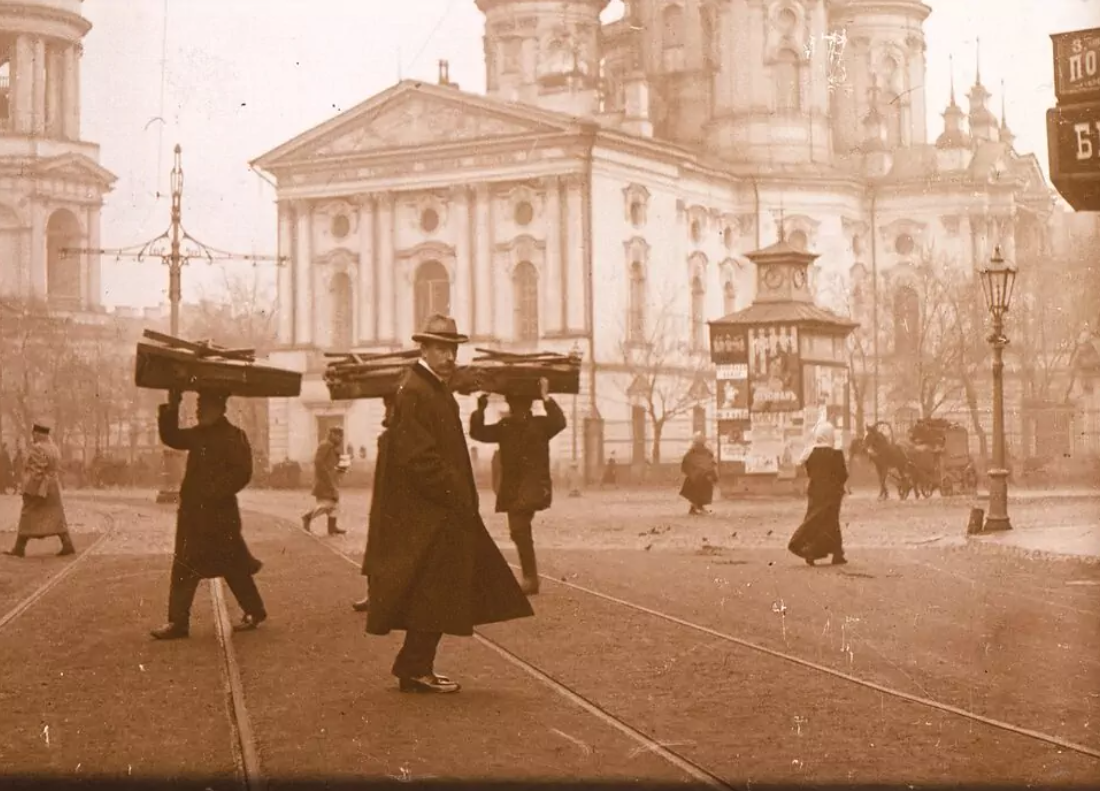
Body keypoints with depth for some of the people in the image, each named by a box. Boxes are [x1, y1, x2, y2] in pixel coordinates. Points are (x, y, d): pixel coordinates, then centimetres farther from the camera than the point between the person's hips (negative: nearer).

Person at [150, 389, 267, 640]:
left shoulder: (234, 437, -12)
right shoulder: (199, 435, 13)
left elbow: (241, 473, -19)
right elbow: (170, 437, 17)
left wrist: (213, 493, -21)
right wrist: (171, 407, 6)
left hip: (219, 514, -8)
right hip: (193, 512, 8)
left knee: (233, 567, 1)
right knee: (184, 567, 5)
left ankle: (255, 612, 15)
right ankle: (178, 622, 9)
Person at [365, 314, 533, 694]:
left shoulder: (440, 392, 16)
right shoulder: (413, 393, -16)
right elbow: (418, 457, -22)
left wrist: (463, 497, 14)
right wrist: (455, 495, -18)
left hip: (446, 512, 10)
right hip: (426, 515, -10)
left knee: (438, 596, 12)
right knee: (432, 594, -5)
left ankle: (415, 667, 19)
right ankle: (415, 671, 3)